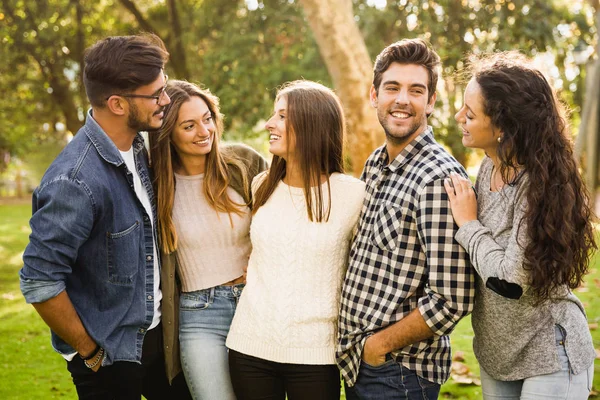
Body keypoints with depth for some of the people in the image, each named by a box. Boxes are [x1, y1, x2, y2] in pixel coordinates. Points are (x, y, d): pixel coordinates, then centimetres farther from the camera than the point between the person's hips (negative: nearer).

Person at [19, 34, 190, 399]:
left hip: (155, 330, 7)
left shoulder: (136, 147, -1)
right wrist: (89, 352, -15)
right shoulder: (76, 181, -27)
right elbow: (40, 283, -25)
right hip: (110, 355, -7)